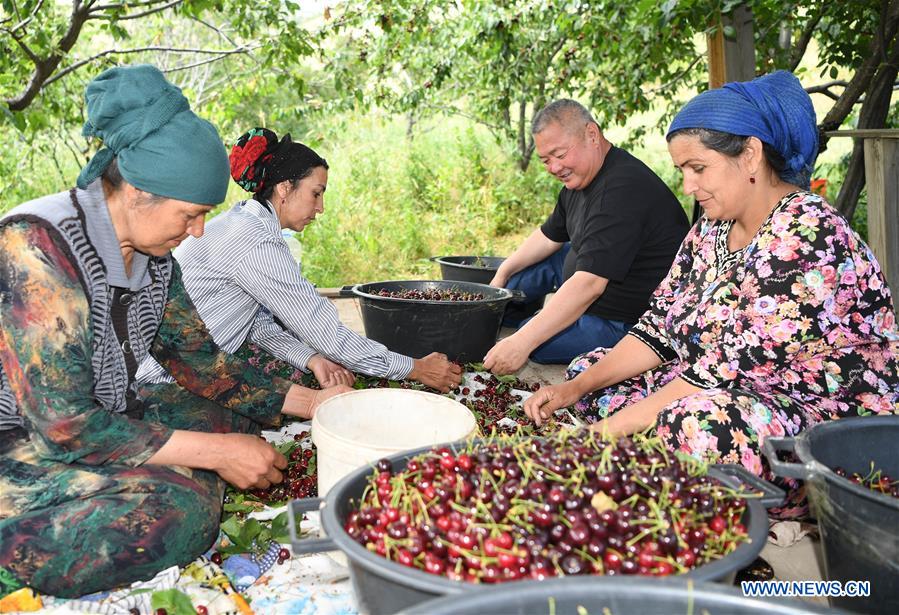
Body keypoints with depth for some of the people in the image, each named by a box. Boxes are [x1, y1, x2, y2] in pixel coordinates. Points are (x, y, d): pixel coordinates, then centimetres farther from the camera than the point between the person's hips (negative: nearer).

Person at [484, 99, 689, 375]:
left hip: (626, 321, -10)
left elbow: (589, 284, -37)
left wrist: (522, 342, -41)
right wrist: (503, 273, 13)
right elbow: (550, 236, 22)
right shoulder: (580, 178, 5)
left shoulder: (624, 189, -30)